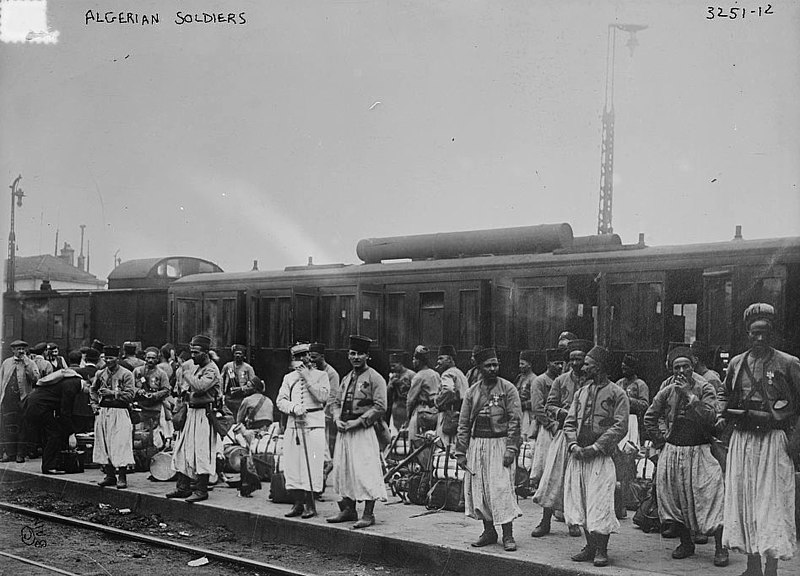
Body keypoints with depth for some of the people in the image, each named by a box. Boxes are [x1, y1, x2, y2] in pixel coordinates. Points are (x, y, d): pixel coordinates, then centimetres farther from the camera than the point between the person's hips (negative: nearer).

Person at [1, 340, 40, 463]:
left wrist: (26, 363, -14)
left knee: (22, 427, -1)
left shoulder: (30, 363, 4)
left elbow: (35, 378, -12)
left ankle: (20, 454, 3)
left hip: (23, 399, -2)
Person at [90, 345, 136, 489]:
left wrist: (112, 393, -16)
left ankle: (122, 478, -5)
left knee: (120, 444, -9)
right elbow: (92, 390, 27)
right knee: (104, 444, 5)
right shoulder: (100, 373, 12)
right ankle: (109, 475, 14)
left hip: (119, 413, -5)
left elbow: (130, 395, -10)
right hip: (102, 412, 5)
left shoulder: (126, 374, -3)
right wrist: (94, 404, 12)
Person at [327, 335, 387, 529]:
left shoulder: (374, 378, -5)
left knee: (365, 472, -9)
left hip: (364, 431, -8)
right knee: (342, 468, 10)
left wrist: (358, 421, -16)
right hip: (344, 431, 8)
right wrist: (338, 420, 4)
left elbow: (380, 407, -11)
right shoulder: (346, 379, 18)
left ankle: (368, 514, -4)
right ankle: (348, 509, 21)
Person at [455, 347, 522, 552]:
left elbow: (515, 420, -5)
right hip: (477, 444, 4)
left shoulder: (508, 389, -1)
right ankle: (489, 531, 18)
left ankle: (508, 535, -2)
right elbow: (463, 423, 11)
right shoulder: (472, 392, 10)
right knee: (478, 488, 5)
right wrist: (460, 452, 6)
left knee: (502, 488, -9)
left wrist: (511, 448, -14)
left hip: (500, 444, -4)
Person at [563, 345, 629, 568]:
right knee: (580, 503, 7)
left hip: (601, 457, -6)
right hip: (578, 456, 6)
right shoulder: (581, 392, 16)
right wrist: (573, 445, -5)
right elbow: (569, 422, 13)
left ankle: (601, 550, 3)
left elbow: (620, 427, -9)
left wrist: (595, 447, -15)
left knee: (600, 504, -7)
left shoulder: (617, 394, -2)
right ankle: (590, 546, 18)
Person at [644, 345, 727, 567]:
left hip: (699, 451, -3)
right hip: (672, 451, 3)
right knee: (674, 497, 6)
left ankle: (720, 547, -3)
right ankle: (685, 543, 22)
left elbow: (710, 417, -19)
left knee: (710, 494, -11)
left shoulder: (705, 389, -4)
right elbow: (649, 418, 15)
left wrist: (689, 395, -21)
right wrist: (661, 439, 7)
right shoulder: (667, 391, 4)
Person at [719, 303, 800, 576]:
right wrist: (724, 417, 7)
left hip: (774, 441, -5)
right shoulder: (736, 364, 9)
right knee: (743, 500, 7)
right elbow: (727, 398, 24)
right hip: (741, 440, 5)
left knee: (771, 503, -4)